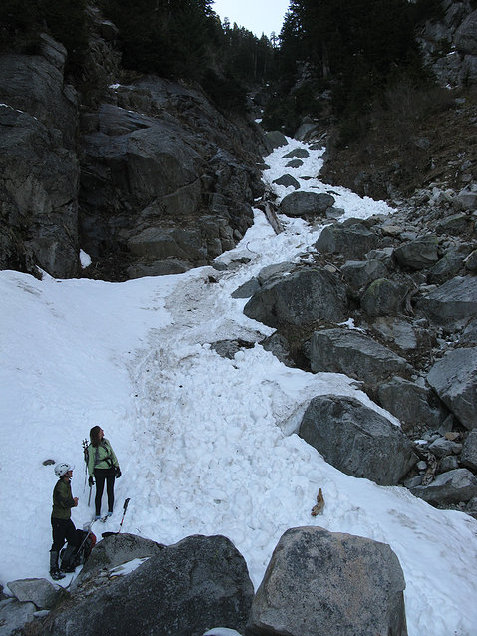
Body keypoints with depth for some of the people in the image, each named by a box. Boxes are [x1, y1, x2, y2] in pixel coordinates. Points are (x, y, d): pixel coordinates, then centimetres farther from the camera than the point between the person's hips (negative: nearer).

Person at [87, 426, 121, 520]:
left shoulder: (106, 442, 0)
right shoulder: (91, 448, -13)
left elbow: (112, 454, 10)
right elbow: (90, 462, -6)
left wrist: (117, 466, 10)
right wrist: (91, 476, -5)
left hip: (111, 470, 4)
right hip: (99, 471, -4)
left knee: (110, 490, 8)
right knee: (99, 492, 2)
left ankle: (110, 510, 22)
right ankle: (97, 513, 15)